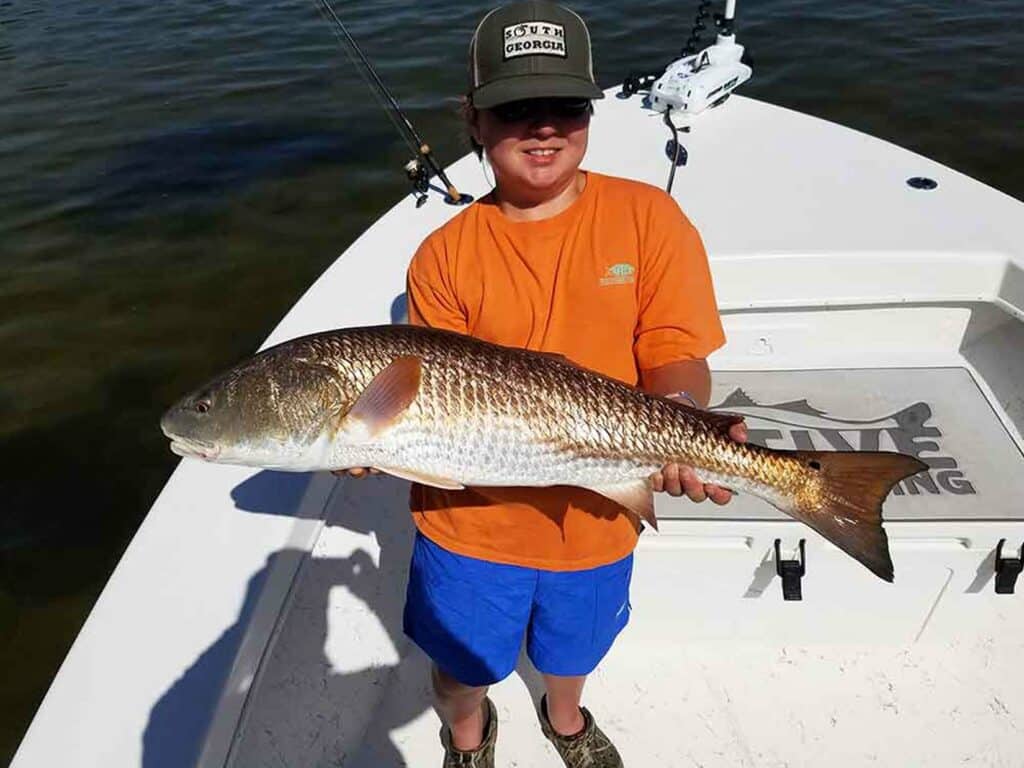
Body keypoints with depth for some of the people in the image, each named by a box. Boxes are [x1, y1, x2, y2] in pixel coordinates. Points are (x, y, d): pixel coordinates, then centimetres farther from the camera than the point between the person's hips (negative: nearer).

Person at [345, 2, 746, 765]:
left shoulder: (647, 217, -12)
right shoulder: (443, 257, -13)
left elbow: (674, 358, -13)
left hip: (594, 519, 1)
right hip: (470, 524, 0)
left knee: (572, 649, 30)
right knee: (463, 665, 24)